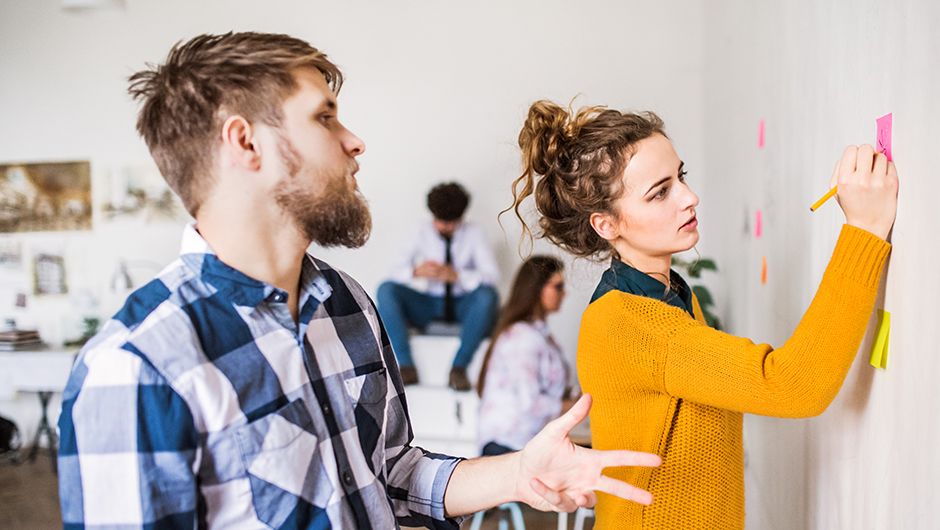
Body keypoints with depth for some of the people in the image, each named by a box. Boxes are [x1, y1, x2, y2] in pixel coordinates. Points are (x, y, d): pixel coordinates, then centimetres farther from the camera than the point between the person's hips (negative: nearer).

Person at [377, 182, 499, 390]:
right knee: (386, 290, -24)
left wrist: (456, 275, -32)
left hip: (462, 306, -2)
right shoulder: (423, 231, -1)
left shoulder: (473, 233, -5)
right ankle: (406, 365, -25)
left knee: (488, 295, -34)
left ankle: (459, 367, -27)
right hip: (428, 304, 2)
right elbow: (396, 269, -6)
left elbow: (492, 275, -15)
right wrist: (416, 272, -30)